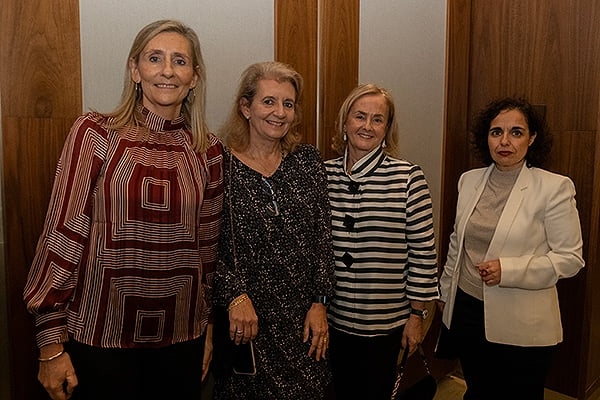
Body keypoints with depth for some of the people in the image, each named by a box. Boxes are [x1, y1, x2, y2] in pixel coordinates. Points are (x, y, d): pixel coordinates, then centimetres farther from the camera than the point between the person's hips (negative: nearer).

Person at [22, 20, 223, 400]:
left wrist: (207, 324, 13)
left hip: (181, 337, 3)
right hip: (100, 337, -2)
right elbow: (63, 234, -9)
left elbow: (208, 245, 8)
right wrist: (51, 344, -8)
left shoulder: (209, 150, 1)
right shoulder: (95, 133, -8)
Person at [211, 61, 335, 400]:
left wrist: (319, 303, -1)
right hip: (244, 318, -3)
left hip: (303, 319, 3)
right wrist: (235, 296, -18)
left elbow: (323, 237, 3)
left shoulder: (308, 160, 3)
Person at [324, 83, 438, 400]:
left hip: (385, 321, -3)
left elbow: (423, 250, -7)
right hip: (333, 316, 3)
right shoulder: (324, 174, -1)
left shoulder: (408, 177, -11)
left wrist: (417, 314, -5)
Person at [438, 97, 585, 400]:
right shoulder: (469, 181, 3)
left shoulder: (555, 188, -12)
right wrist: (445, 292, 19)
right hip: (468, 310, 4)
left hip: (522, 327, -4)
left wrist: (507, 270, -22)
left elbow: (570, 258, -11)